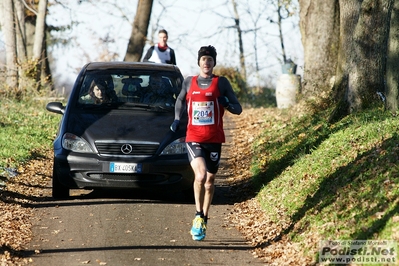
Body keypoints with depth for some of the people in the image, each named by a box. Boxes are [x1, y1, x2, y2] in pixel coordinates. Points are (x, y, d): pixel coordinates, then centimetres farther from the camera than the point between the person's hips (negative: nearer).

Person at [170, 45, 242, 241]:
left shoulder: (221, 83, 2)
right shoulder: (189, 82, 7)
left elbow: (238, 109, 2)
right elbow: (180, 101, 26)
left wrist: (227, 104, -19)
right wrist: (177, 119, 13)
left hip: (214, 139, 1)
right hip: (193, 138, -1)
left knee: (209, 180, 10)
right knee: (200, 175, -22)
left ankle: (204, 220, 25)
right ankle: (198, 216, -9)